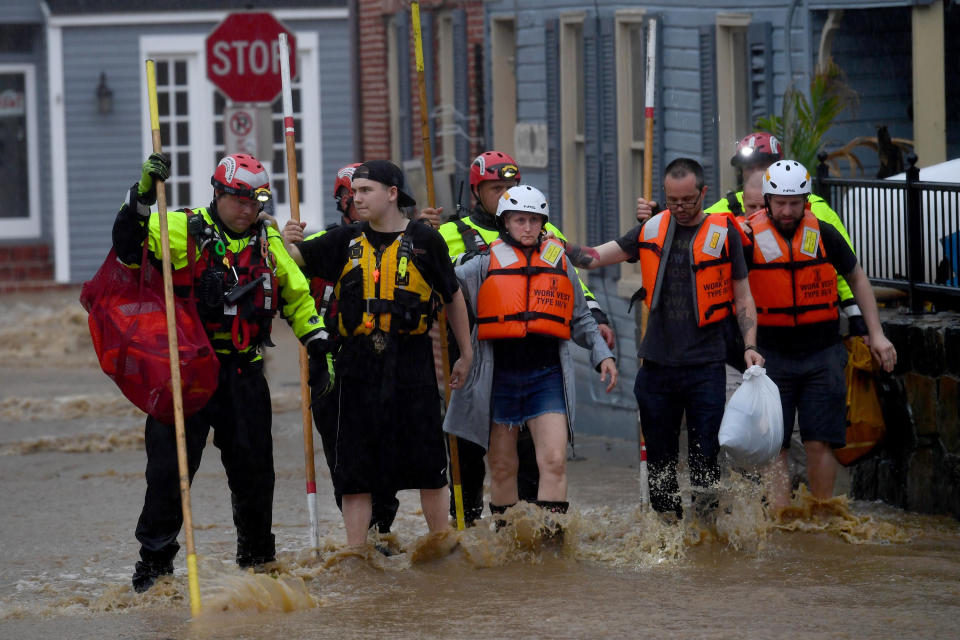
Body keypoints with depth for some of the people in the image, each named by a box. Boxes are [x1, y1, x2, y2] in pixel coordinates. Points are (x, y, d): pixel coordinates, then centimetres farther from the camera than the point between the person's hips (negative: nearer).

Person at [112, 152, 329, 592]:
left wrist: (318, 343, 11)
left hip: (244, 373, 4)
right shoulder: (185, 231, -4)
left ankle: (257, 555, 26)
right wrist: (143, 194, -31)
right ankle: (155, 559, 4)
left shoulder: (268, 241, 9)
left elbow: (296, 296, 20)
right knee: (170, 464, -4)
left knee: (253, 467, 10)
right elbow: (129, 243, -18)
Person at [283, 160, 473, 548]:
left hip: (412, 360, -2)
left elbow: (452, 297, 11)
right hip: (360, 363, 2)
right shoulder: (347, 241, 10)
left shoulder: (423, 240, 3)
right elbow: (294, 255, 5)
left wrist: (466, 354, 14)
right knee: (355, 465, 3)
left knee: (427, 464, 2)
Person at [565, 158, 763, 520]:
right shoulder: (652, 230, 8)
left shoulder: (724, 234, 0)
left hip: (705, 367, -3)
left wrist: (749, 346, -6)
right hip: (657, 365, 3)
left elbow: (743, 297, 5)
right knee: (659, 461, 7)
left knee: (704, 458, -6)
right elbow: (596, 258, 13)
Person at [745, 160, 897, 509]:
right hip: (772, 357, -1)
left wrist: (876, 334, 9)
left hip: (822, 355, 1)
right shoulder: (750, 238, -6)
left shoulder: (824, 235, -1)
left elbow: (856, 279, 12)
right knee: (773, 446, -4)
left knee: (819, 443, -1)